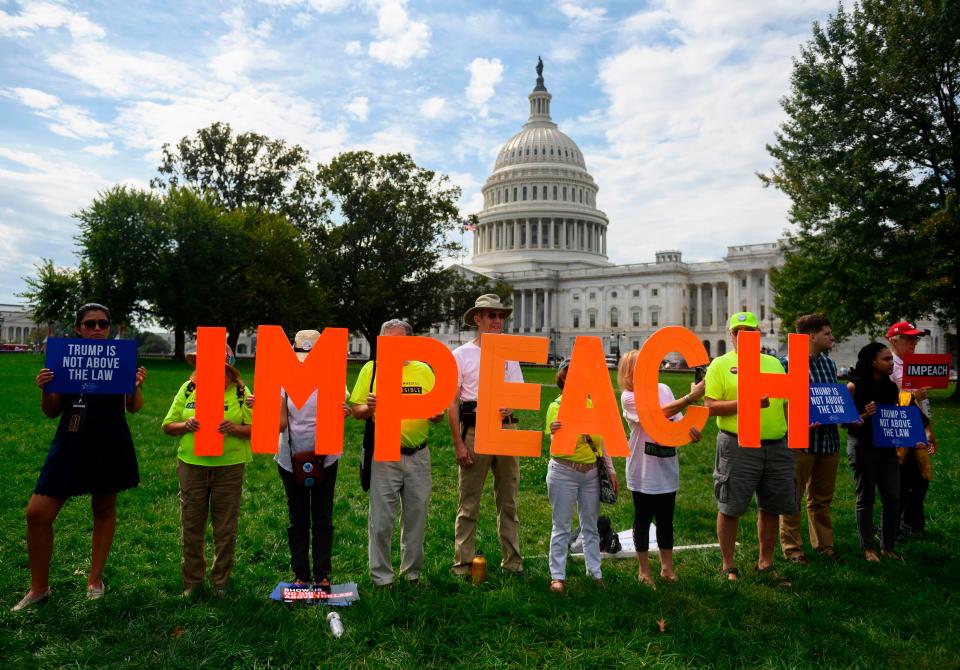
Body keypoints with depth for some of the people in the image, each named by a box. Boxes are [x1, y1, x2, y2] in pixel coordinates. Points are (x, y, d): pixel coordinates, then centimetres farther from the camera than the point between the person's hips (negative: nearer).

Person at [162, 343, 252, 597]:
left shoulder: (240, 392, -2)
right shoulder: (188, 388, 4)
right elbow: (168, 425, 6)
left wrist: (235, 428, -22)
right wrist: (186, 425, -14)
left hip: (229, 467, -1)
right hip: (191, 465, 2)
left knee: (225, 528, 8)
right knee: (191, 526, 10)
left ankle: (221, 582, 25)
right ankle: (191, 581, 28)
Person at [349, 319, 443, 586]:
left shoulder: (423, 370, 9)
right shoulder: (371, 369, 3)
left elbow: (437, 412, 10)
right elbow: (356, 410, 2)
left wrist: (436, 414, -13)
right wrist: (369, 407, -19)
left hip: (418, 456, 3)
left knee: (416, 517, 12)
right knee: (381, 519, 3)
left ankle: (412, 572, 29)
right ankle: (381, 576, 20)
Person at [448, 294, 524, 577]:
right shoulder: (461, 355, 1)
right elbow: (452, 402, -3)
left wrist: (510, 407, -11)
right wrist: (458, 443, -9)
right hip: (474, 429, -4)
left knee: (508, 499, 11)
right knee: (469, 502, 1)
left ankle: (512, 561, 22)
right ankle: (463, 564, 12)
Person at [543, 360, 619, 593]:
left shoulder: (591, 405, 4)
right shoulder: (555, 407, -8)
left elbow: (601, 441, 11)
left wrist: (611, 470, 10)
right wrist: (555, 434, -32)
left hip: (591, 472, 4)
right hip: (564, 473, -4)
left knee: (591, 526, 13)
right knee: (561, 526, 3)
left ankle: (595, 572, 24)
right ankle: (557, 576, 11)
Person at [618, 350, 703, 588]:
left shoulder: (663, 389, 2)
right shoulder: (628, 398, -13)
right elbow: (658, 414, -28)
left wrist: (688, 428, -17)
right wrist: (691, 397, -34)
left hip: (667, 468, 4)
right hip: (644, 472, -4)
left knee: (666, 520, 15)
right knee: (643, 519, 9)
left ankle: (667, 567, 31)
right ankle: (644, 570, 24)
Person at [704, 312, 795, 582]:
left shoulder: (774, 363, 14)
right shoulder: (720, 364, -2)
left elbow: (785, 402, 18)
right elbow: (710, 407, -9)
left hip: (777, 446, 5)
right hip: (738, 447, -5)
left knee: (771, 508, 13)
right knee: (730, 509, 1)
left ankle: (765, 563, 30)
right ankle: (728, 566, 17)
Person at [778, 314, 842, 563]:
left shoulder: (829, 363, 12)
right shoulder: (788, 363, -12)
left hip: (829, 438, 7)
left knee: (822, 498, 17)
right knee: (792, 497, 4)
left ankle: (823, 544, 30)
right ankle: (792, 548, 16)